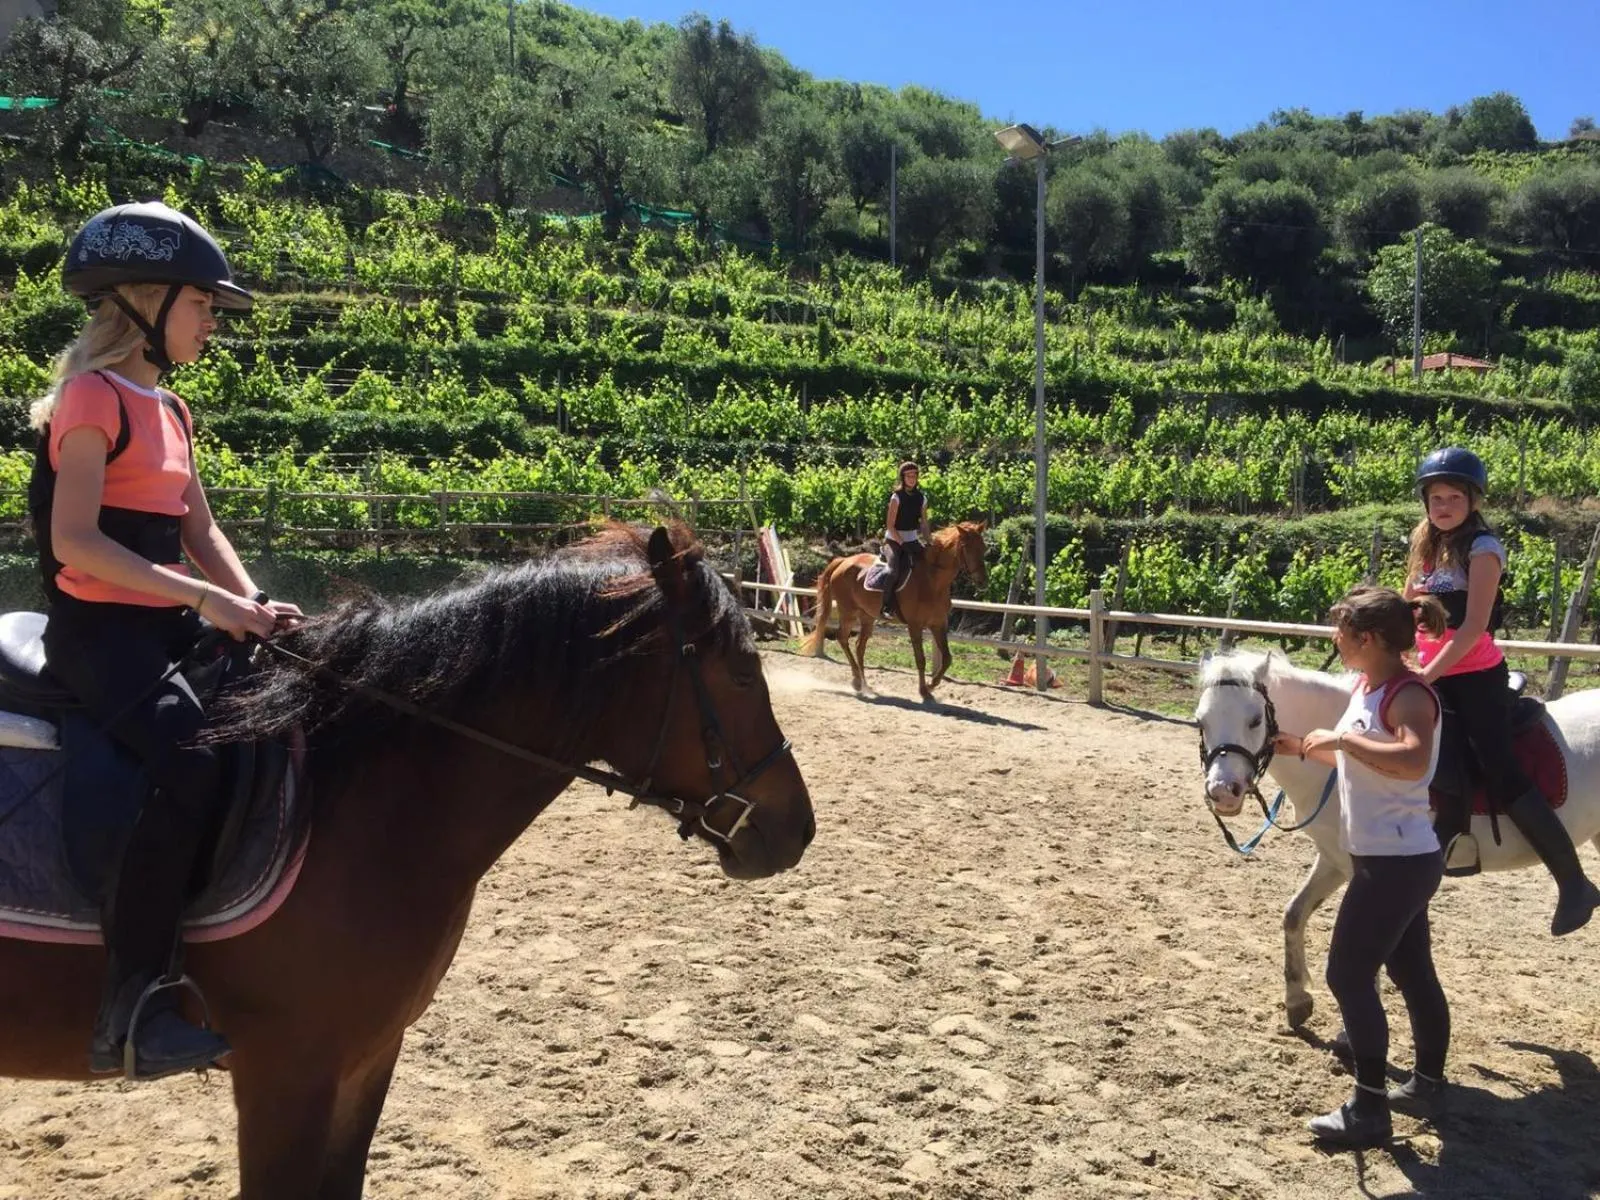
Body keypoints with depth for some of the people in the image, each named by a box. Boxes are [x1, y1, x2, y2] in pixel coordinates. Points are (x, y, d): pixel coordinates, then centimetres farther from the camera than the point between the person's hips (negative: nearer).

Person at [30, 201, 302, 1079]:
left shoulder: (166, 409, 17)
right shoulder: (95, 397, -9)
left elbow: (198, 528, 16)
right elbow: (75, 540, -19)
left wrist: (252, 606, -1)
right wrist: (205, 598, -23)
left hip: (166, 625, 9)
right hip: (100, 631, -9)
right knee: (190, 771, -29)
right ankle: (129, 1009, -21)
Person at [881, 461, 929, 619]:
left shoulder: (922, 498, 4)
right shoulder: (897, 497, -11)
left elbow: (924, 524, 9)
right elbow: (890, 525, -12)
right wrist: (902, 543, -16)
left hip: (912, 540, 5)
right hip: (894, 540, -5)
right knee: (894, 569, -28)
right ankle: (887, 604, -15)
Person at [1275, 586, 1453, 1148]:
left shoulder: (1409, 695, -20)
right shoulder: (1366, 687, 8)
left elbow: (1413, 762, -40)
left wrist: (1341, 737, -32)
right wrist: (1302, 748, 14)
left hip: (1397, 861, -10)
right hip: (1393, 859, 10)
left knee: (1348, 975, -6)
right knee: (1412, 972, 20)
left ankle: (1369, 1110, 3)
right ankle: (1428, 1083, 35)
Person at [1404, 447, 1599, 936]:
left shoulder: (1482, 548, -9)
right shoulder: (1426, 547, 13)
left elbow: (1474, 626, -18)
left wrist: (1427, 674, -23)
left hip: (1477, 676, -6)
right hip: (1434, 678, 6)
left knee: (1502, 772, -11)